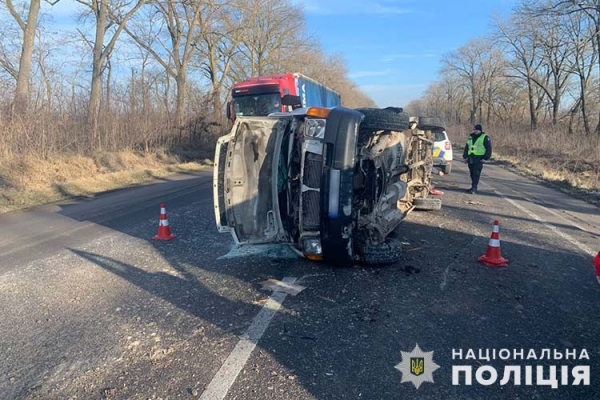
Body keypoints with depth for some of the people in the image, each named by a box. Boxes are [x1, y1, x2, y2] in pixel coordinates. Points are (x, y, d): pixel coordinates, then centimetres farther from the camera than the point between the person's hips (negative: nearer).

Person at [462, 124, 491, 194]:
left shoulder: (485, 137, -1)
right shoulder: (471, 137, 18)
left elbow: (488, 148, -3)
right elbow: (467, 147, 23)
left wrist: (485, 158, -11)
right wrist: (465, 156, 16)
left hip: (479, 159, -6)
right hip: (470, 158, 6)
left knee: (476, 174, -11)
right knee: (472, 174, 11)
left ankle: (474, 189, -13)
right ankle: (473, 187, 22)